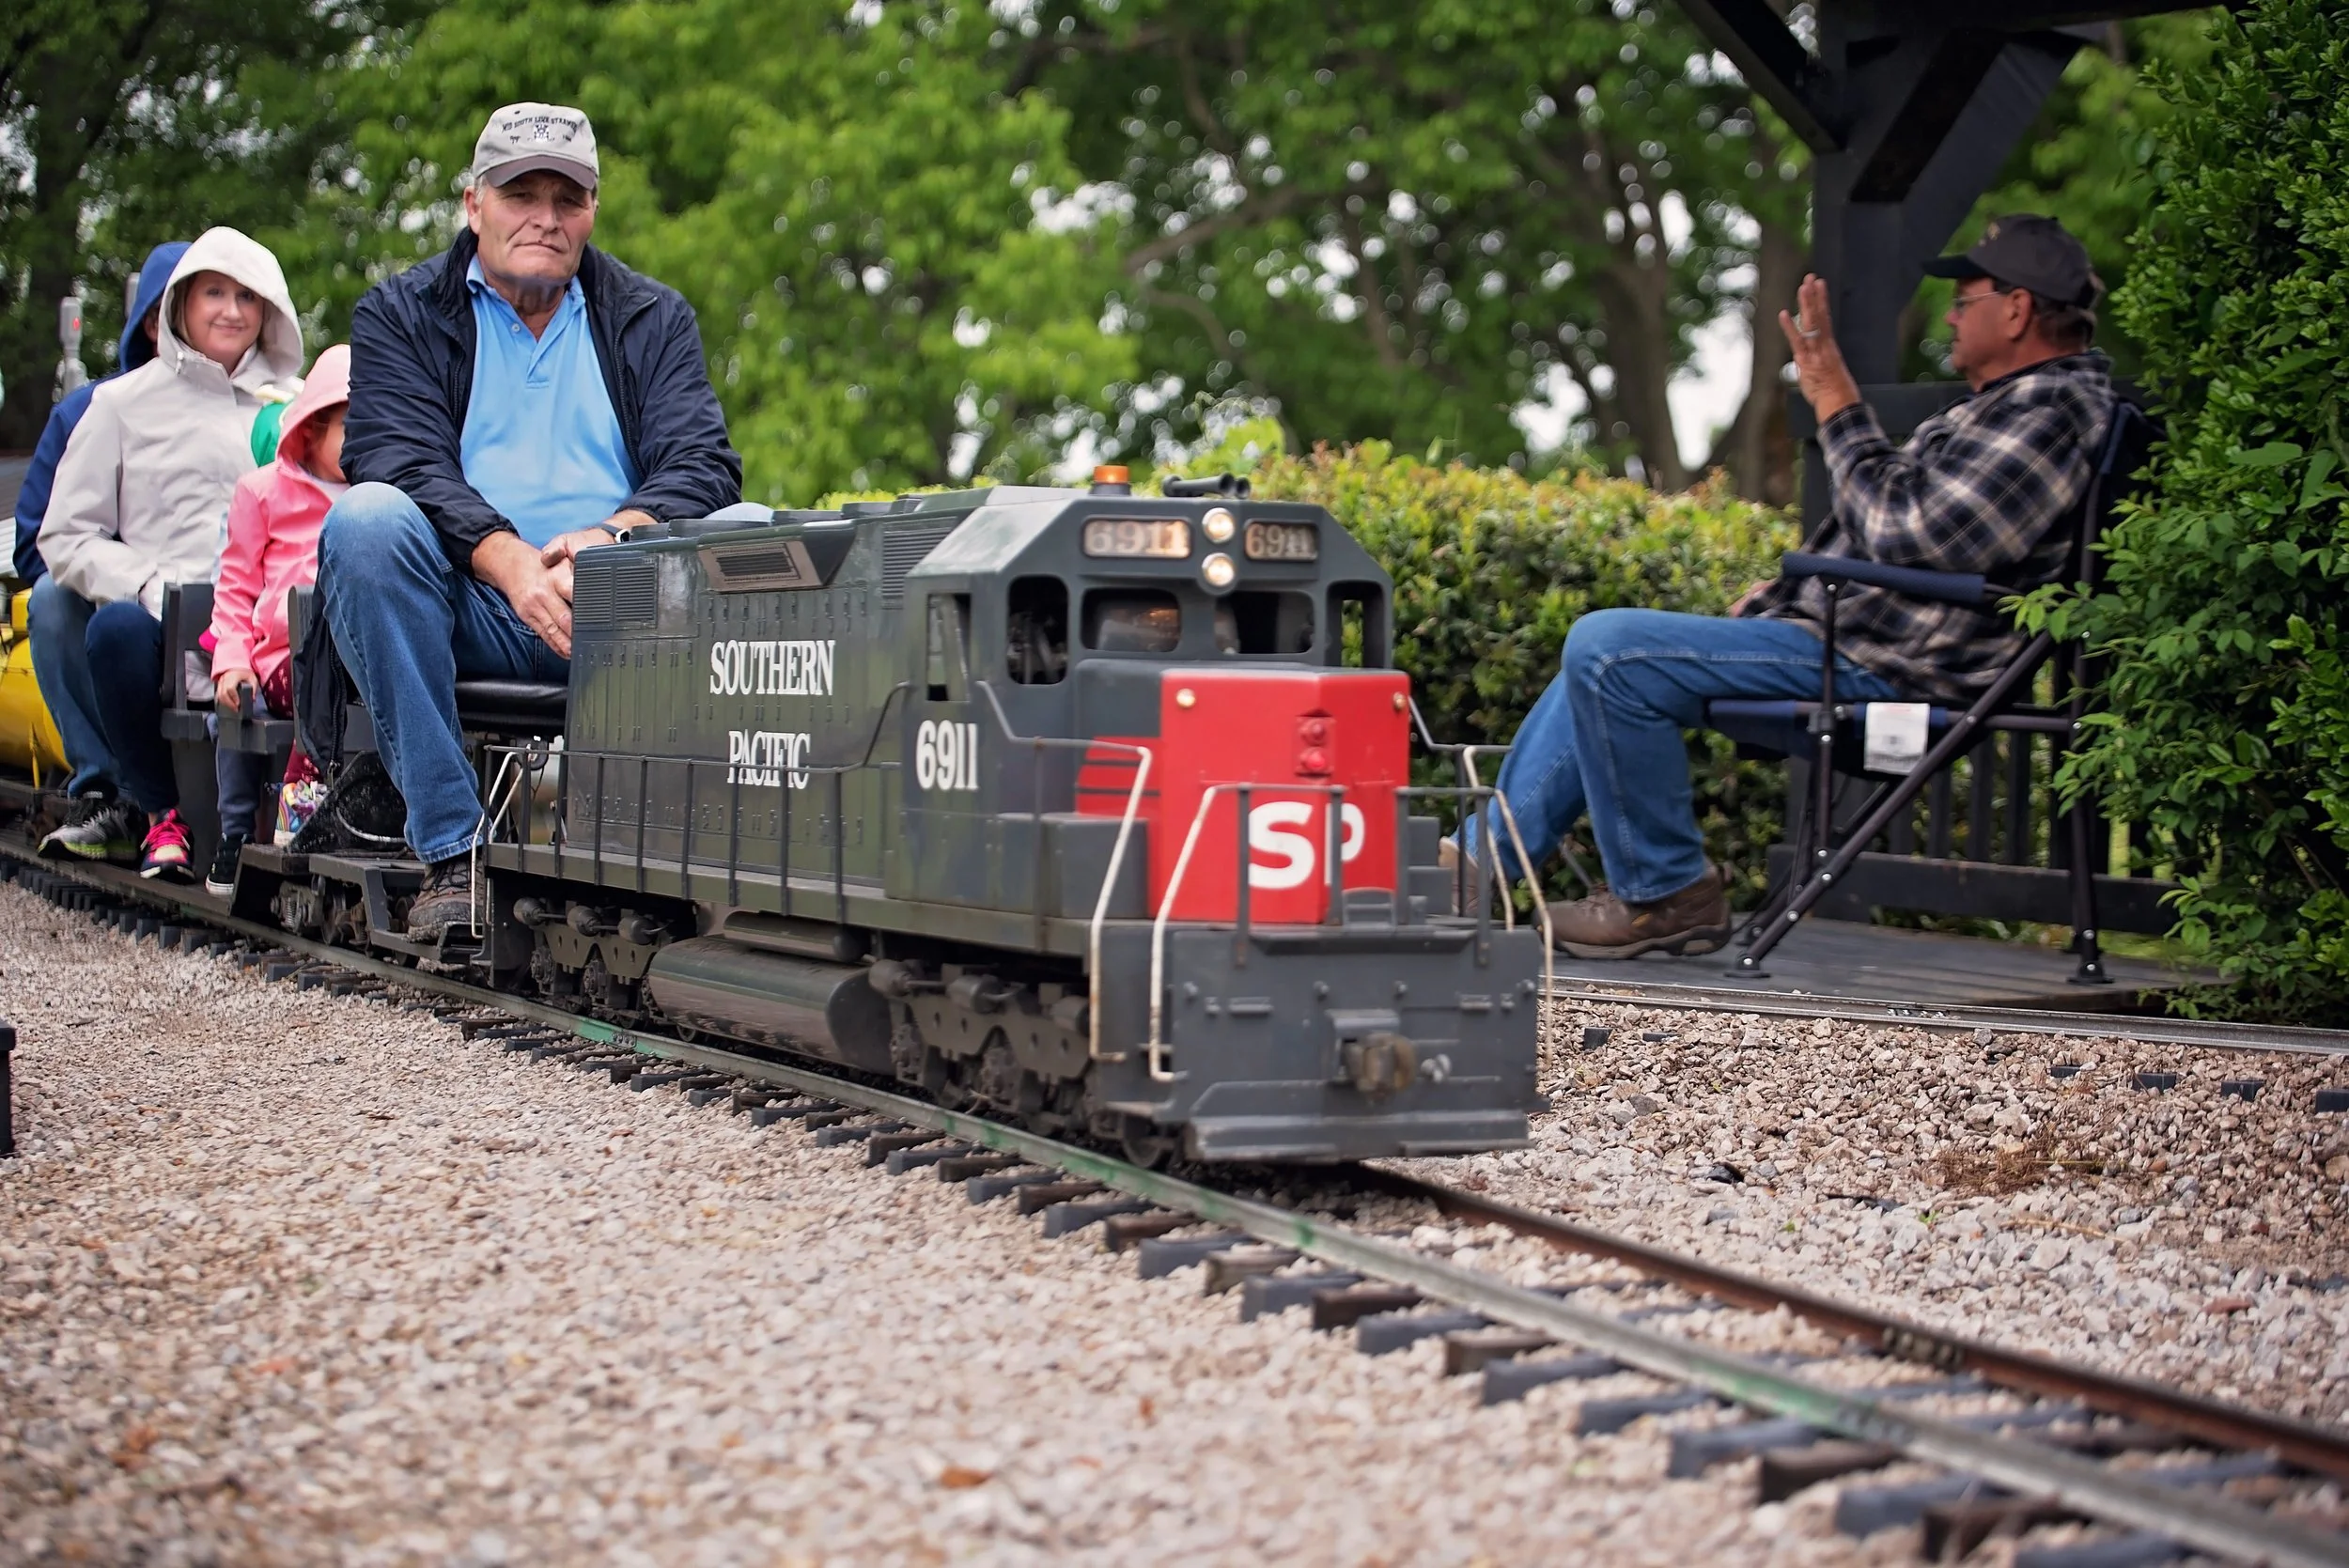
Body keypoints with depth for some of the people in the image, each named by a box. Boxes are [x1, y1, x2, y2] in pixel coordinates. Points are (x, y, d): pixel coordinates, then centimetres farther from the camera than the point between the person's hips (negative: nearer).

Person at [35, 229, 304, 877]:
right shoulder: (125, 402, 15)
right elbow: (66, 537, 8)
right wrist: (150, 587, -11)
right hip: (160, 617, 0)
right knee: (117, 626, -38)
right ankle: (160, 810, -13)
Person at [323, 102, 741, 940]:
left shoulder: (654, 319, 18)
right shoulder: (399, 316, 13)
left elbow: (701, 464, 2)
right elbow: (404, 463, -6)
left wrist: (611, 536, -20)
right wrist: (511, 562, -25)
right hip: (469, 612, -1)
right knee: (365, 520, -31)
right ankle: (451, 852, -30)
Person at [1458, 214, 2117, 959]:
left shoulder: (2046, 415, -16)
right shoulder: (2014, 401, 19)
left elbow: (1907, 535, -25)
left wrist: (1836, 404, -16)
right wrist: (1790, 590, 18)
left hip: (1876, 669, -12)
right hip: (1846, 632, 12)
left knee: (1605, 653, -20)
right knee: (1605, 655, 17)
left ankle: (1667, 893, -9)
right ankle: (1480, 860, 18)